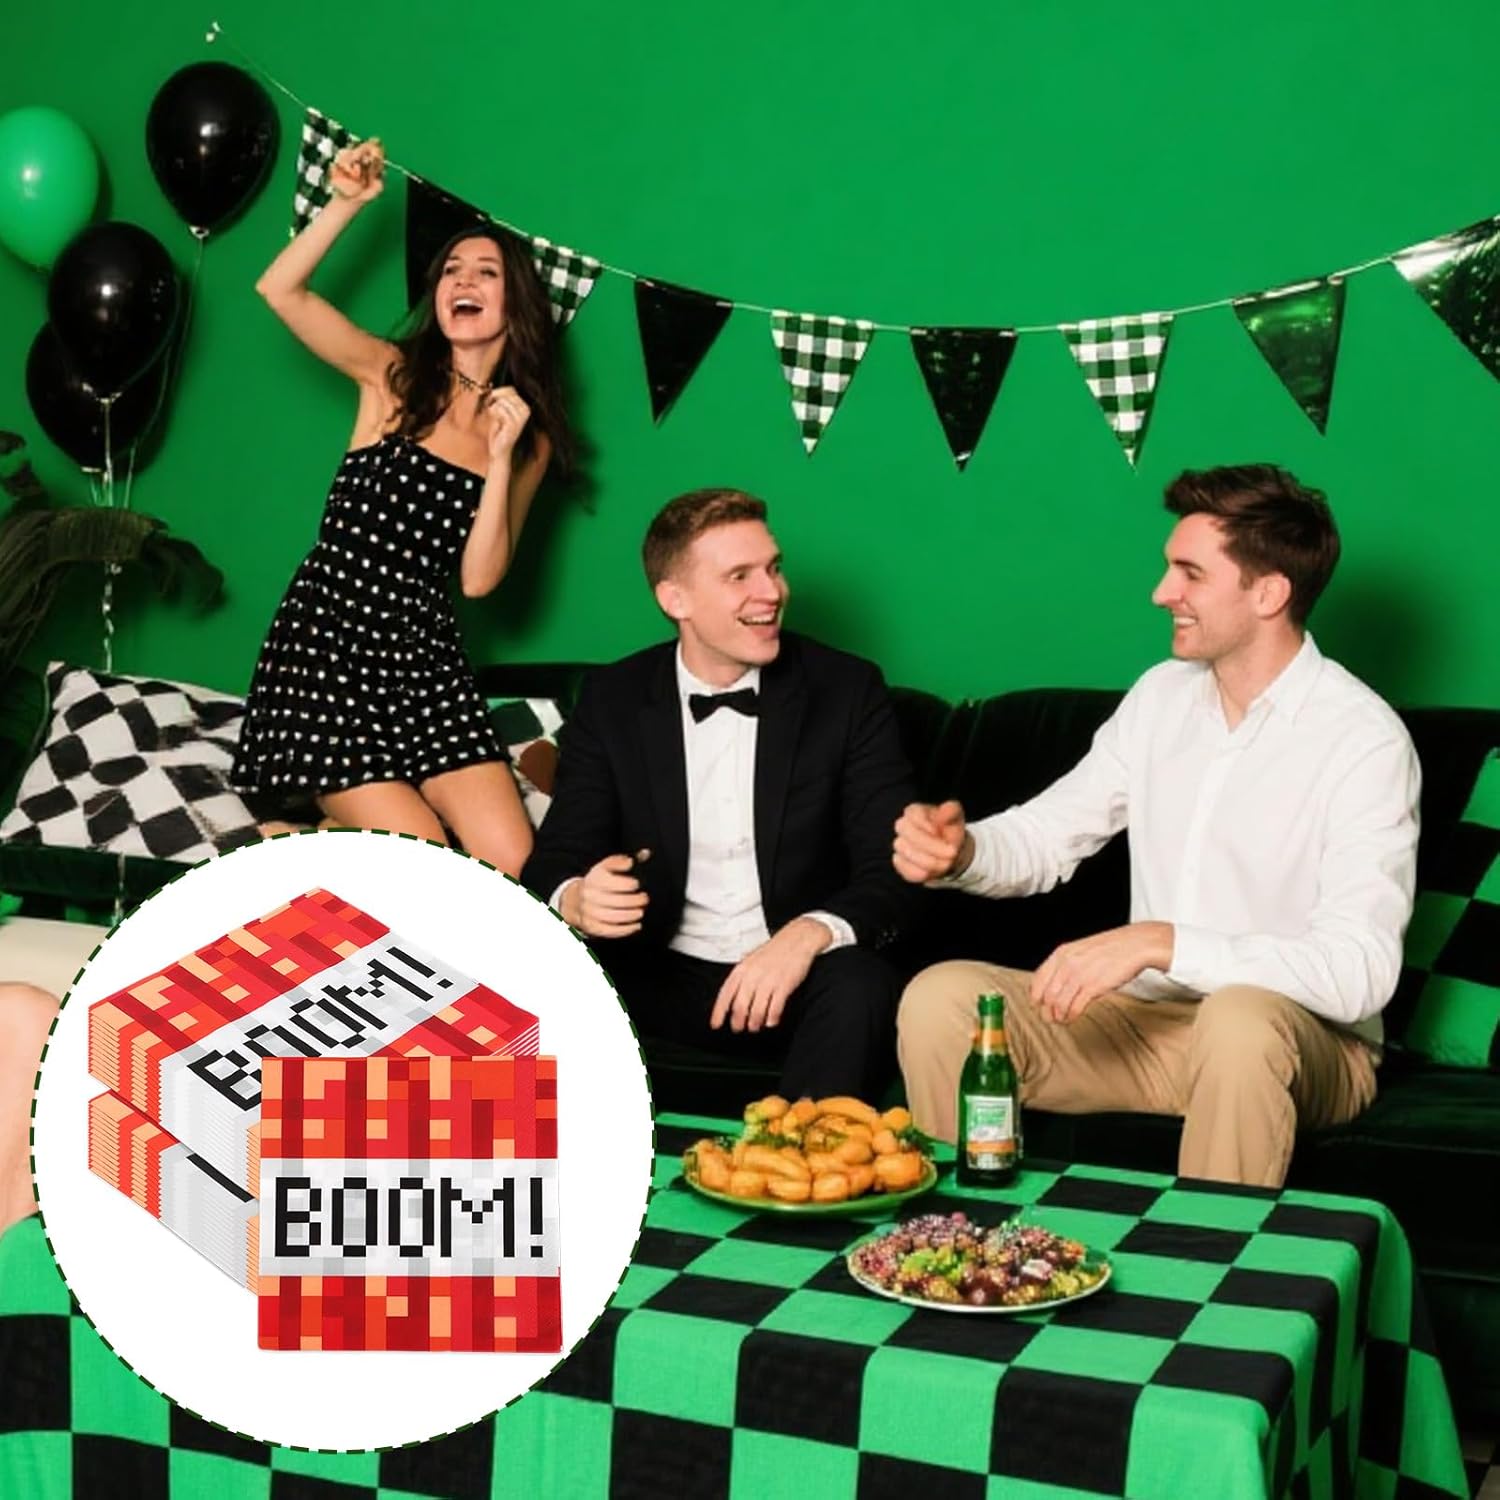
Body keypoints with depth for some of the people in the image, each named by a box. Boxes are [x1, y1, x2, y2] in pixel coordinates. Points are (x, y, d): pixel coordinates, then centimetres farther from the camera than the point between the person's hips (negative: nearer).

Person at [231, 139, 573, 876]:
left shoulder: (530, 435, 10)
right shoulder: (392, 374, 6)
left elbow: (479, 578, -1)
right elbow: (280, 290, -5)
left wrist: (501, 457, -9)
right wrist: (347, 202, -6)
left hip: (425, 651, 3)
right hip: (326, 632, -3)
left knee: (516, 869, -12)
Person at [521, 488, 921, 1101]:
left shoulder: (848, 689, -1)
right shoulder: (611, 700, 4)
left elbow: (893, 872, -6)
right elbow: (555, 861, 0)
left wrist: (809, 935, -28)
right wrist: (575, 900, -26)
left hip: (793, 982, -1)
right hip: (657, 979, 1)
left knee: (861, 984, -33)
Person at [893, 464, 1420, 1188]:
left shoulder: (1364, 741, -14)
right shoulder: (1161, 696, 7)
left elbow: (1360, 971, -24)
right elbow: (1047, 833, 11)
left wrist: (1158, 942, -32)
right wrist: (960, 849, -12)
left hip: (1304, 1041, -5)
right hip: (1149, 1019, 6)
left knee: (1240, 1019, -38)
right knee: (941, 997, -13)